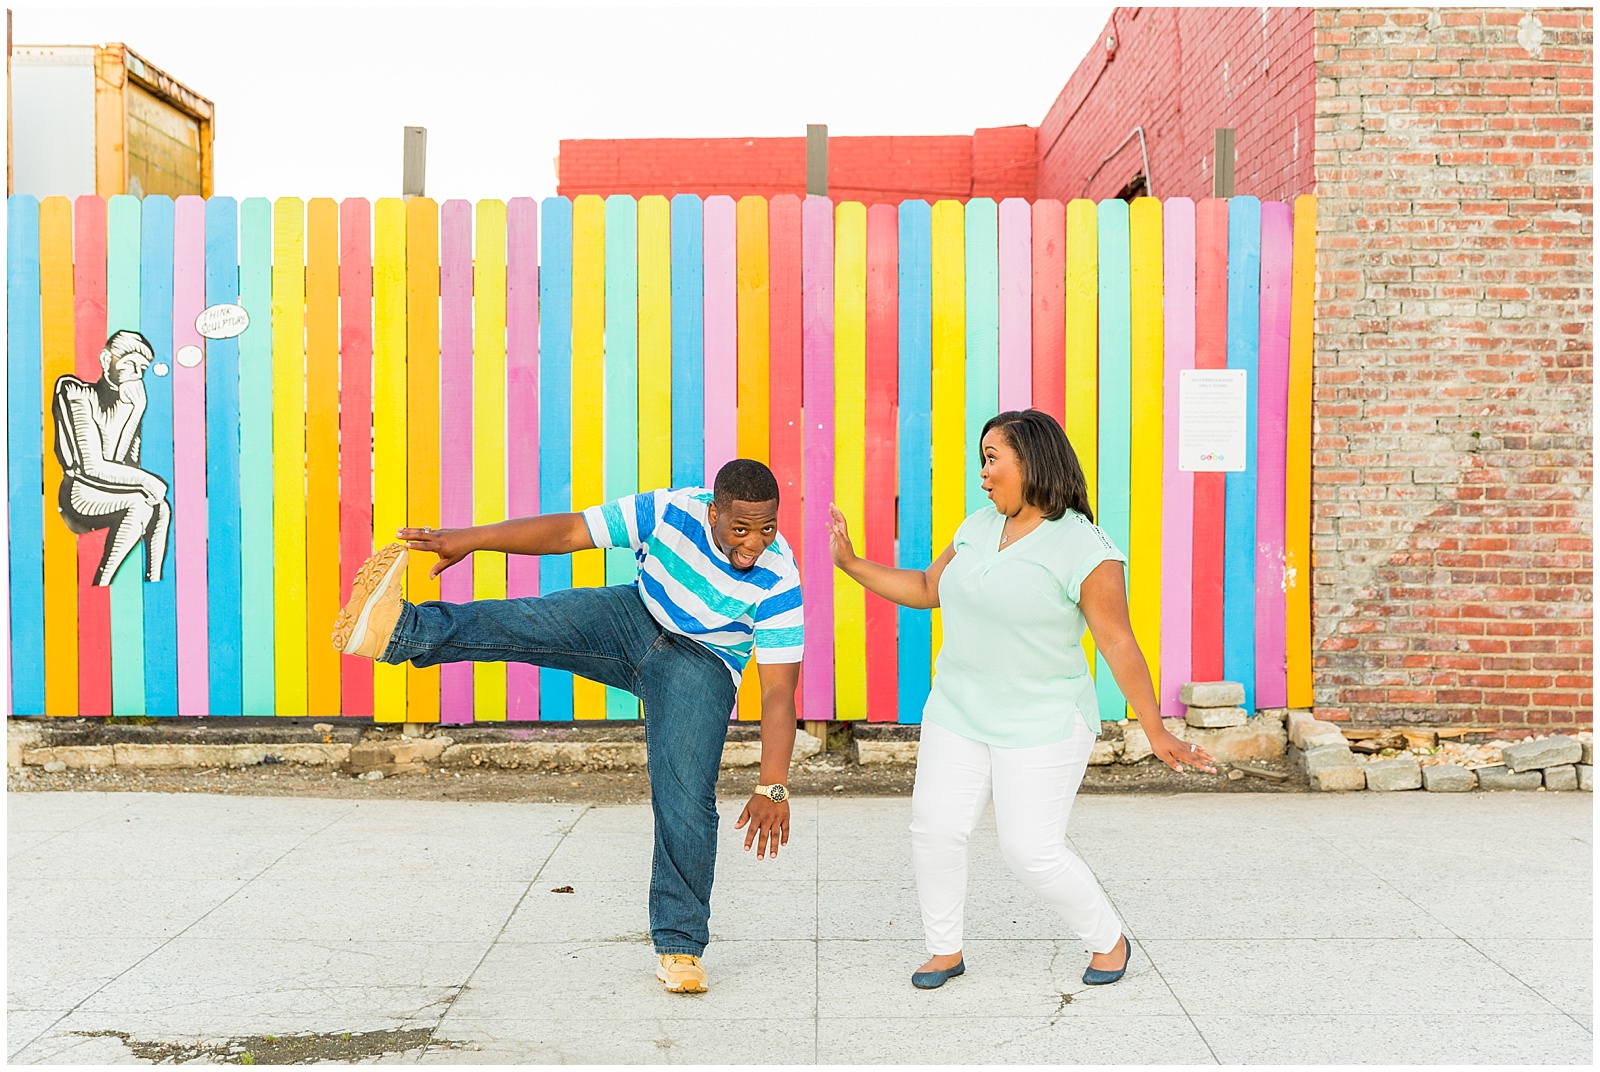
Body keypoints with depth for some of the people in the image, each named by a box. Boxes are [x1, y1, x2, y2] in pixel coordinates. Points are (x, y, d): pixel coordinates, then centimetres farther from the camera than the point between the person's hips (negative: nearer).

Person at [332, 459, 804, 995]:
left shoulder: (779, 582, -27)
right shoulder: (670, 510, -22)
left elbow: (779, 692, -26)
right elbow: (568, 533, -17)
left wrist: (773, 788, -30)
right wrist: (470, 539, -21)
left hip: (700, 669, -2)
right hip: (634, 619, 3)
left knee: (686, 801, -15)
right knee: (527, 623, -24)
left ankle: (680, 947, -1)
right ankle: (396, 629, -43)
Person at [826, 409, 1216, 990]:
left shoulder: (1083, 549, -16)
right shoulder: (979, 527, 5)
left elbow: (1119, 643, -17)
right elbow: (926, 588, 15)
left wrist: (1156, 733, -16)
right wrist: (851, 563, 8)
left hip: (1041, 726, -6)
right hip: (959, 714, 6)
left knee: (1032, 850, -5)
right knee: (935, 828, -1)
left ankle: (1109, 940, 20)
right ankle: (945, 950, 18)